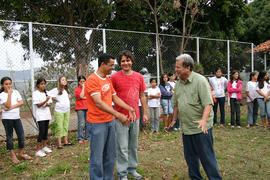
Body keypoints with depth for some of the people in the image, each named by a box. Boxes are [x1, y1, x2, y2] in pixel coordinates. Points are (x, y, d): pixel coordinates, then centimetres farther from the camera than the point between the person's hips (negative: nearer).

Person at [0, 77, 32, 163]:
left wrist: (11, 107, -15)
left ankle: (20, 154, 18)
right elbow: (8, 105, -16)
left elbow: (21, 102, -3)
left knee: (21, 135, 4)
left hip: (17, 117, 4)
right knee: (9, 136, 6)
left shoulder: (15, 92, 6)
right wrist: (9, 93, -16)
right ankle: (13, 156, 15)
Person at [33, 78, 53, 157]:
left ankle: (44, 147, 26)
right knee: (42, 131, -12)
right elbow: (38, 105, -13)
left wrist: (47, 104, -10)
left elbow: (50, 103, 12)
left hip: (47, 114, 6)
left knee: (46, 131, 12)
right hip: (40, 115, -6)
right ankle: (38, 150, -7)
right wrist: (46, 100, -28)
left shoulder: (46, 92, 11)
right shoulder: (35, 93, -7)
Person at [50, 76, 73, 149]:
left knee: (66, 126, 11)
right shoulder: (56, 90, -8)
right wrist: (57, 100, -9)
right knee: (59, 127, -5)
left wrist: (68, 103, 9)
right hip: (59, 111, -6)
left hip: (67, 110, 6)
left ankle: (66, 142, 19)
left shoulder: (67, 90, 12)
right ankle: (59, 144, 0)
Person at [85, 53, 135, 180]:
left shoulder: (108, 79, 12)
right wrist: (117, 114, -28)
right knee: (97, 158, 1)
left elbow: (115, 98, 16)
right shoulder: (92, 80, -15)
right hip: (97, 124, -8)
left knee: (110, 155, 15)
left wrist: (129, 109, 5)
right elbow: (98, 103, -23)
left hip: (110, 122, 8)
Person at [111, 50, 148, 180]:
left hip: (135, 117, 4)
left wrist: (145, 113, 11)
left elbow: (142, 96, 12)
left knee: (133, 146, 17)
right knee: (122, 147, 3)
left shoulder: (139, 77, 5)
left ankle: (132, 169, 33)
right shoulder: (114, 77, -8)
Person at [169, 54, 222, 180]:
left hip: (201, 127, -7)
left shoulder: (200, 81, -12)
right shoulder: (178, 83, 10)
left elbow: (208, 103, -19)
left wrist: (204, 120, -32)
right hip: (185, 127, 7)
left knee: (206, 156, 1)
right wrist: (174, 119, 23)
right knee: (190, 157, 16)